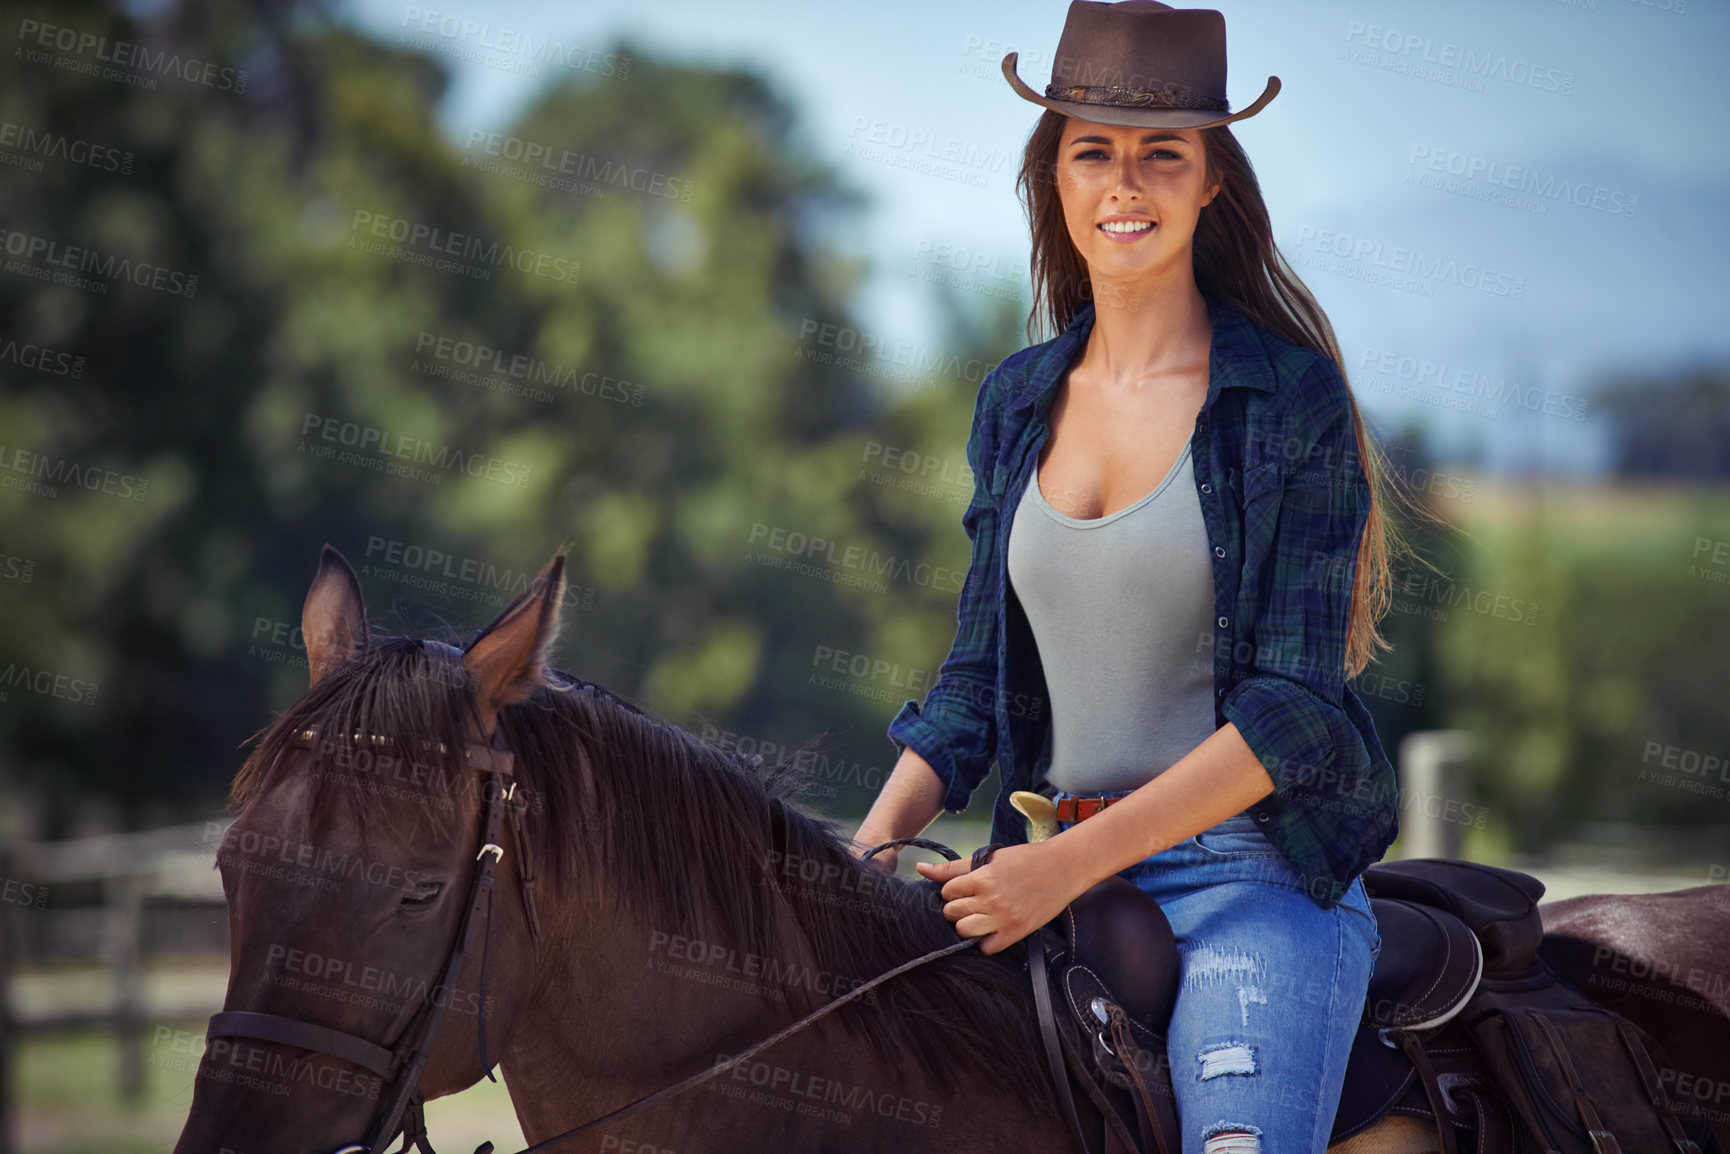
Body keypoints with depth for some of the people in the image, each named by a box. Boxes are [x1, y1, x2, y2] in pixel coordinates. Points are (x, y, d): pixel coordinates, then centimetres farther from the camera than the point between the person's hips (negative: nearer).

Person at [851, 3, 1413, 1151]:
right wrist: (875, 843, -2)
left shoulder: (1292, 398, -3)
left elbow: (1292, 708, -10)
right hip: (1053, 874, 5)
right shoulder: (1017, 403, 13)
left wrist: (1072, 862, -17)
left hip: (1257, 875, -5)